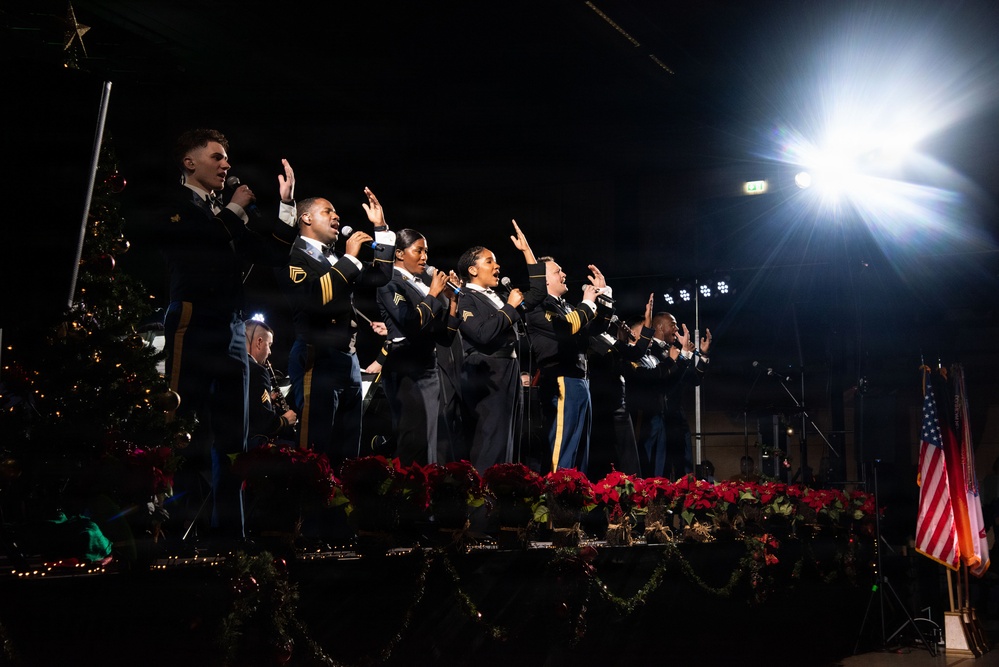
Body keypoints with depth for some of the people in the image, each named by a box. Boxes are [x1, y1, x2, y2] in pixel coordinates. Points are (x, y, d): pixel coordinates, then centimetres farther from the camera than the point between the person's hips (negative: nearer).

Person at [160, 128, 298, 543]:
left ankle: (229, 529, 12)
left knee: (232, 438, 7)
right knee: (189, 435, -7)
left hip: (232, 329, 7)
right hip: (193, 327, -7)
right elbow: (199, 255, -16)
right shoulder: (175, 205, 1)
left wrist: (285, 204, 5)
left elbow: (274, 255, 13)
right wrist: (236, 210, -5)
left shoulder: (230, 213, 18)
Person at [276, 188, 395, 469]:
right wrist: (349, 257, -15)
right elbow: (315, 297, -21)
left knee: (348, 449, 7)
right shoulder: (293, 256, -4)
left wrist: (381, 228, 12)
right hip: (317, 360, -8)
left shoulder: (336, 260, 21)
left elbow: (379, 276, 17)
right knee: (315, 448, -7)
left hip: (348, 360, 8)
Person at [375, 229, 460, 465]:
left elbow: (445, 337, 13)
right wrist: (433, 294, -8)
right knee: (414, 442, -10)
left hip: (429, 370, 7)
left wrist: (452, 300, 4)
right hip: (406, 371, -7)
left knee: (436, 440, 6)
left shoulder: (423, 287, 16)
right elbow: (412, 323, -21)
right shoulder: (390, 284, -4)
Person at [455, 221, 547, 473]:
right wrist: (510, 306, -9)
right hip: (488, 378, -8)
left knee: (507, 446, 8)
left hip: (510, 375, 9)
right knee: (491, 451, -12)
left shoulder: (498, 296, 20)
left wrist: (527, 251, 19)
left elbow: (537, 293, 22)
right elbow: (483, 333, -20)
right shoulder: (464, 299, -5)